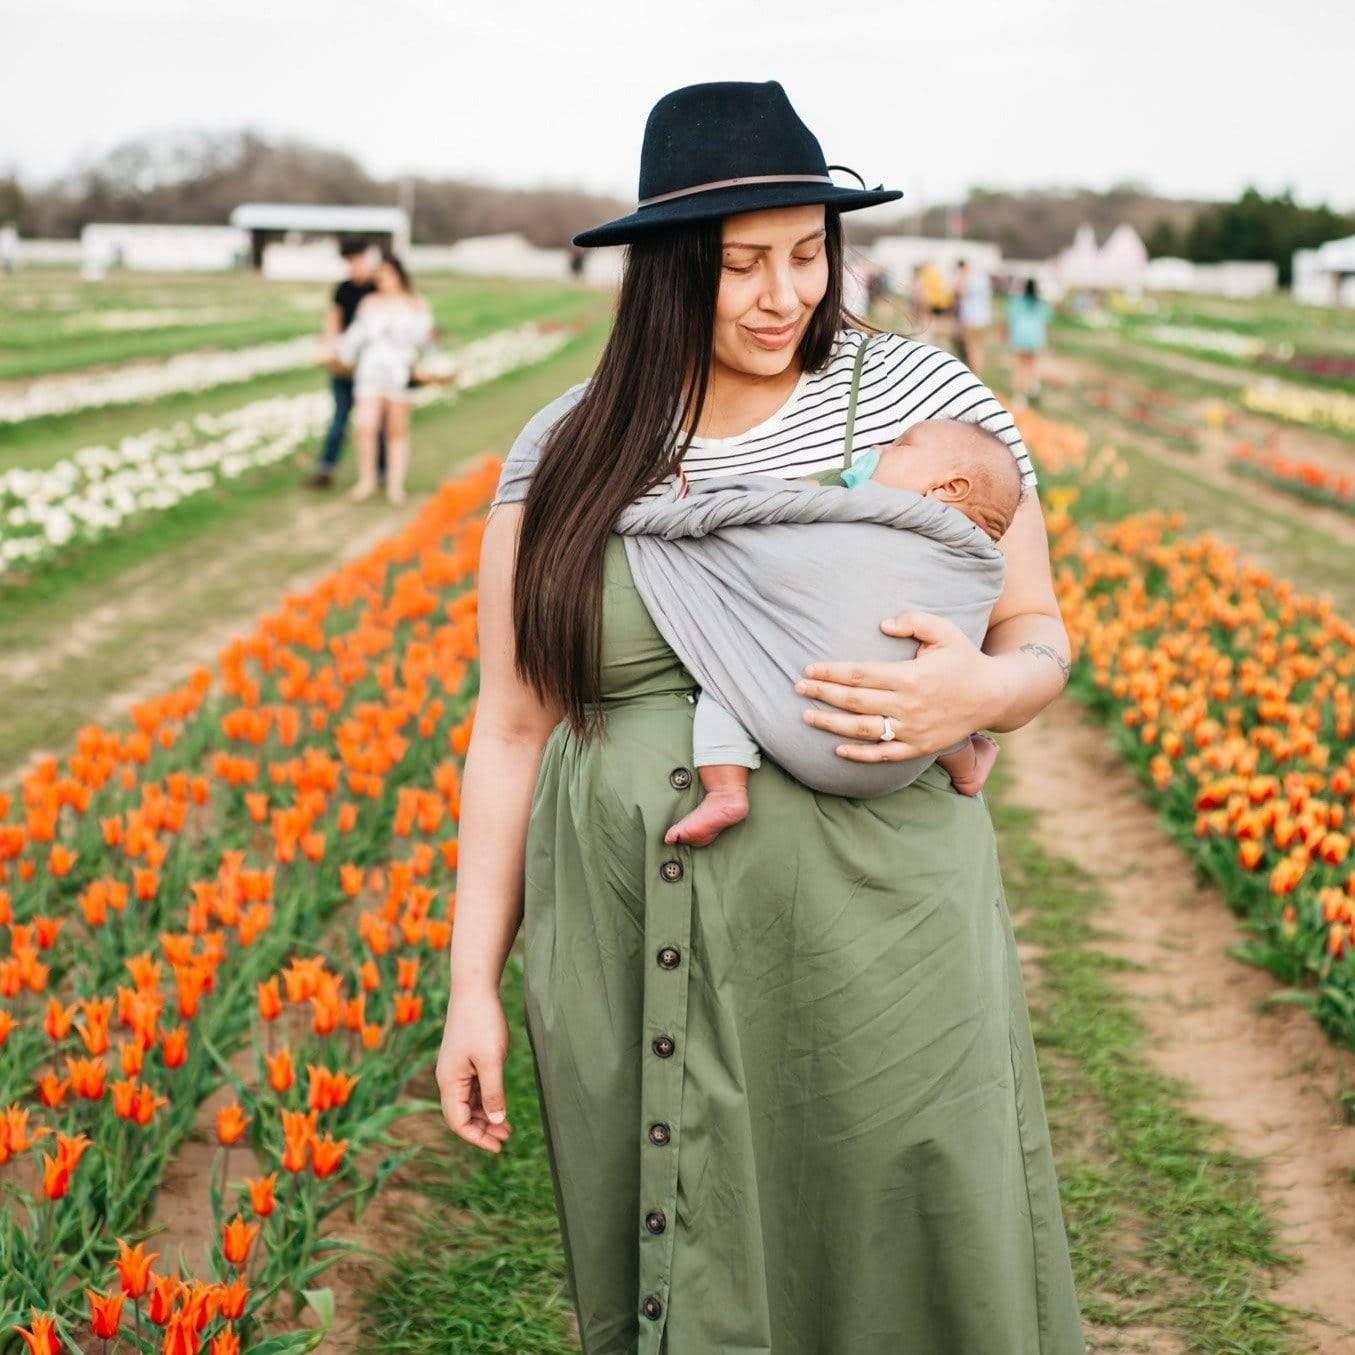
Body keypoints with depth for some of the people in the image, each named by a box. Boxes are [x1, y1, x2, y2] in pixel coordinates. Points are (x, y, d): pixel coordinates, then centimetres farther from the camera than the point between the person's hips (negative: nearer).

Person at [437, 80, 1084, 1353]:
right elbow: (512, 729, 6)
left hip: (874, 939, -1)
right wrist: (473, 985, 4)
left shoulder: (921, 395, -1)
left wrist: (978, 694, -18)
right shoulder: (564, 457, 3)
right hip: (640, 959, 2)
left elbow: (1038, 636, 6)